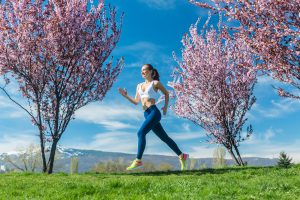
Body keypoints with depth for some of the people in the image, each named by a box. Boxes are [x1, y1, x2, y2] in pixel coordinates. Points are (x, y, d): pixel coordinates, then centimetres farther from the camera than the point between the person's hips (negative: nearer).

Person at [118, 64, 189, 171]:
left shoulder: (155, 83, 4)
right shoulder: (139, 86, 20)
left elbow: (166, 93, 15)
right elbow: (136, 102, 16)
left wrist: (165, 107, 8)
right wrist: (125, 96, 4)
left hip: (154, 112, -6)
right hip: (147, 115, 6)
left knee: (141, 132, -21)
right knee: (164, 137, 9)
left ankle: (138, 161, -15)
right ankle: (182, 156, 20)